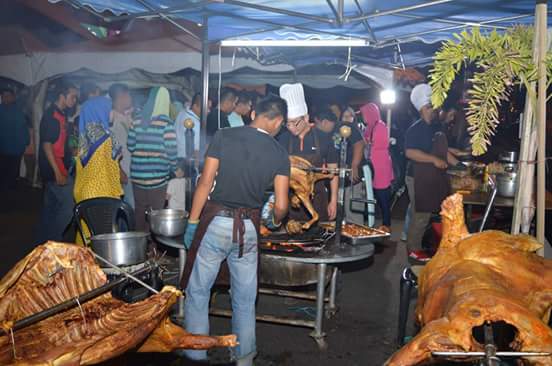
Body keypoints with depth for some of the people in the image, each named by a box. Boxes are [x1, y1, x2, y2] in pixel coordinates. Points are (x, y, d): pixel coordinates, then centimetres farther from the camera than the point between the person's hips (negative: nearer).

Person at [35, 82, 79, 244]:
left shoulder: (61, 115, 13)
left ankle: (43, 242, 21)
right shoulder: (51, 115, -14)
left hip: (57, 168, 9)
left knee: (50, 206, 13)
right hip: (54, 169, -9)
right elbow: (47, 144, -19)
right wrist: (58, 172, -23)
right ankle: (53, 241, -2)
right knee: (69, 205, -9)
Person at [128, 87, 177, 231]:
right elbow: (171, 151, -10)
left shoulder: (137, 121, 2)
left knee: (140, 213, 15)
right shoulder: (166, 123, -10)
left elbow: (130, 146, 4)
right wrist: (173, 168, 6)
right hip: (157, 176, -4)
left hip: (137, 175, 4)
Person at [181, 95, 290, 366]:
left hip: (215, 222, -2)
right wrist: (275, 222, 21)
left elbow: (205, 183, -8)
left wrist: (192, 222, 0)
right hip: (249, 227, 2)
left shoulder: (224, 136, -5)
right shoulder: (279, 154, 0)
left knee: (198, 291, 12)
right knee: (244, 298, 16)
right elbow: (281, 205, -1)